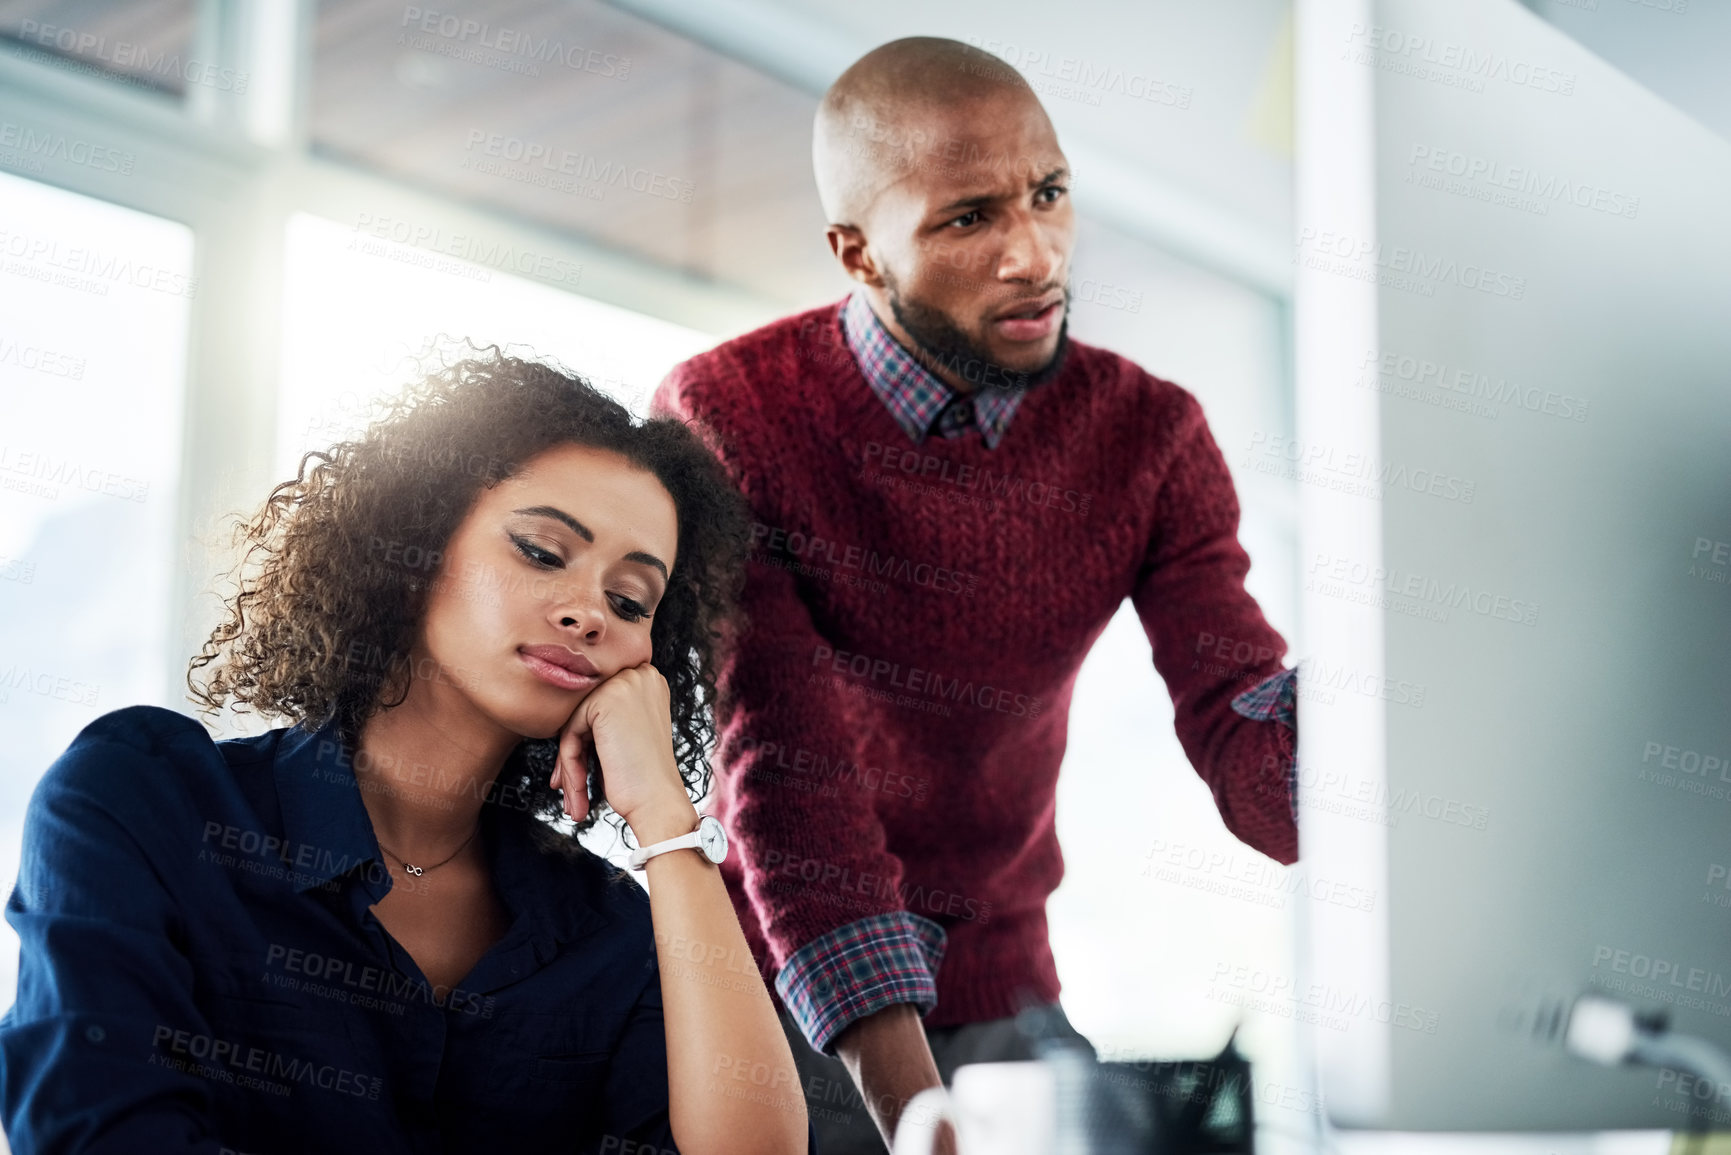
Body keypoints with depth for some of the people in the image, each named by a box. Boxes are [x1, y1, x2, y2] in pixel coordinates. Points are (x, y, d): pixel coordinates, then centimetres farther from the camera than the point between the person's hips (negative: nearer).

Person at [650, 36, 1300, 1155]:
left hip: (1001, 998, 3)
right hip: (776, 992, -2)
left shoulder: (1149, 438, -5)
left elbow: (1252, 760, -14)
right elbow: (783, 769, -22)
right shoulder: (726, 415, -14)